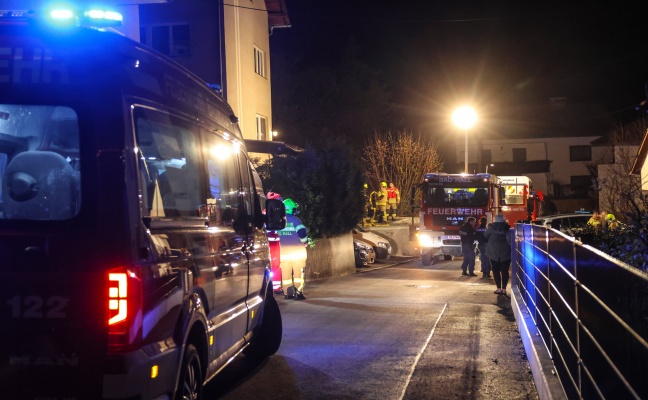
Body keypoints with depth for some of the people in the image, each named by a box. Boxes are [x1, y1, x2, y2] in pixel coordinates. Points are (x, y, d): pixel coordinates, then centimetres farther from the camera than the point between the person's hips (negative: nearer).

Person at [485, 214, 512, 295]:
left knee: (496, 270, 5)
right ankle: (504, 289, 0)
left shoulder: (491, 227, -5)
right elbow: (511, 239, 0)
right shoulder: (507, 228, -1)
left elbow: (485, 236, 9)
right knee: (505, 271, 3)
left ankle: (499, 288, 0)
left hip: (494, 252, -1)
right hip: (506, 253, 1)